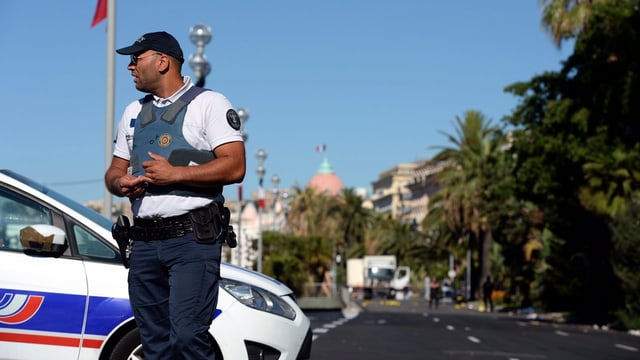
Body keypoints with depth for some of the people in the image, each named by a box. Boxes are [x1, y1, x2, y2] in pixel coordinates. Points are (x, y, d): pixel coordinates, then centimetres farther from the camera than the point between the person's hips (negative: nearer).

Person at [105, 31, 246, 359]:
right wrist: (119, 183, -2)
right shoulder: (134, 112, 21)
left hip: (192, 238, -7)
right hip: (144, 243, 7)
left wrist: (175, 173, -15)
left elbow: (235, 167, -11)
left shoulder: (209, 103, 0)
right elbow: (114, 170, 22)